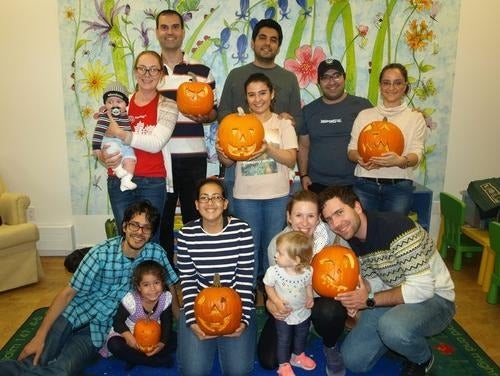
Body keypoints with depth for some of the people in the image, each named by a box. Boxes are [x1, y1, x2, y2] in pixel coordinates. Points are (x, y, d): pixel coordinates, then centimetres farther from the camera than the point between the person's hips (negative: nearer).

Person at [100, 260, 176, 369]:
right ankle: (159, 360, -24)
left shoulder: (166, 297, -20)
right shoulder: (130, 300, -27)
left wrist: (163, 342, -24)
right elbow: (118, 321, -17)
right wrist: (129, 336, -35)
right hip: (130, 333, -2)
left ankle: (135, 358, -16)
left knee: (174, 340, -16)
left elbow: (166, 323, -9)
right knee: (114, 345, -31)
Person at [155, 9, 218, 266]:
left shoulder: (201, 71, 5)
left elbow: (214, 112, 8)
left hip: (192, 157, -1)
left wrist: (202, 117, -14)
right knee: (161, 218, 9)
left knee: (194, 217, 7)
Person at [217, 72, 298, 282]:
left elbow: (291, 160, -5)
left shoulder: (283, 124, 6)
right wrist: (221, 152, -18)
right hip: (245, 197, 0)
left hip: (277, 196, 0)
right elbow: (228, 162, 4)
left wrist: (268, 148, -22)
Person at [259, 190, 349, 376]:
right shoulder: (277, 244, -16)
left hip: (324, 299, -2)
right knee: (268, 360, -7)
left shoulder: (332, 238, -21)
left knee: (330, 311, -38)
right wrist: (270, 303, -25)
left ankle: (330, 347, -1)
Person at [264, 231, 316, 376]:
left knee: (302, 336, 26)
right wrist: (277, 301, -23)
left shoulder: (307, 271, -23)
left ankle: (298, 356, 54)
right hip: (283, 313, -2)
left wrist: (310, 297, -17)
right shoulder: (273, 271, -28)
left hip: (303, 312, 2)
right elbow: (269, 287, -11)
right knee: (284, 340, 15)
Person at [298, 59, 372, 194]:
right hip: (318, 184, 2)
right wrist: (303, 175, 4)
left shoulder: (362, 105, 2)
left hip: (354, 184, -1)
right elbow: (303, 146, 13)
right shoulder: (309, 110, 10)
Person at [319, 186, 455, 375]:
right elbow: (376, 281, 5)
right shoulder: (353, 240, -3)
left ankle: (422, 359, -3)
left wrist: (369, 300, -27)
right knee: (352, 360, 1)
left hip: (434, 297, -7)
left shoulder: (396, 227, -30)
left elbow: (422, 288, -31)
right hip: (394, 296, 7)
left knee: (391, 325, -38)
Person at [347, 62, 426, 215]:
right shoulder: (364, 115, 11)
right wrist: (359, 158, -14)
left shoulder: (415, 117, 7)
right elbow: (351, 149, 9)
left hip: (399, 187, 0)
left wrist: (400, 160, -24)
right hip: (364, 185, 1)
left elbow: (416, 154, -2)